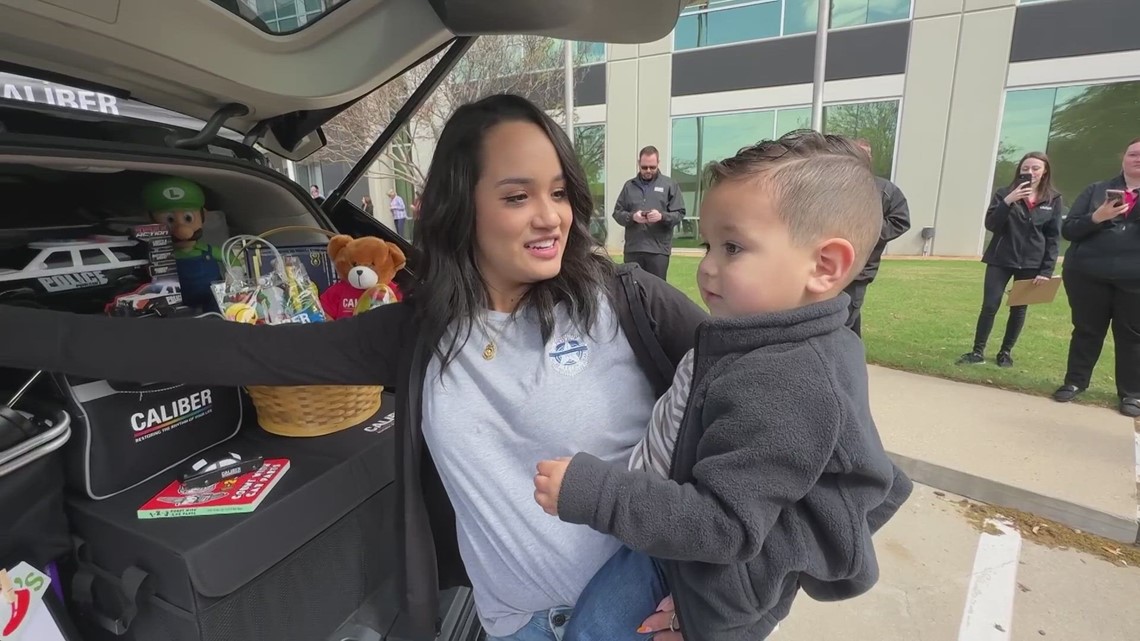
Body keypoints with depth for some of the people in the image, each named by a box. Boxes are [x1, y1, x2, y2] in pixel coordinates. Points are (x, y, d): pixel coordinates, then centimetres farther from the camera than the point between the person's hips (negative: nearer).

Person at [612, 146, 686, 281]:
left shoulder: (669, 185, 6)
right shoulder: (629, 185, 11)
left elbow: (679, 214, 1)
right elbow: (617, 213, 8)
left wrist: (662, 216, -18)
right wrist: (632, 216, -13)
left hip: (658, 249, -2)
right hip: (632, 249, 2)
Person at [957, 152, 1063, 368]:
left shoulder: (1053, 200, 2)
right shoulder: (1004, 193, 0)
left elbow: (1054, 238, 1)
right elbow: (990, 224, -11)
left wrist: (1046, 271, -5)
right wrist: (1008, 201, -24)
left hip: (1031, 264, 1)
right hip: (1000, 260, -1)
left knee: (1019, 308, 8)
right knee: (990, 306, -5)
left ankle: (1006, 352, 19)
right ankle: (978, 351, 2)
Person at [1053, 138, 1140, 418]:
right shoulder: (1097, 190, 9)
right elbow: (1068, 229, 3)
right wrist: (1096, 217, -16)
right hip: (1088, 275, 0)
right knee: (1087, 330, 8)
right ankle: (1074, 382, 19)